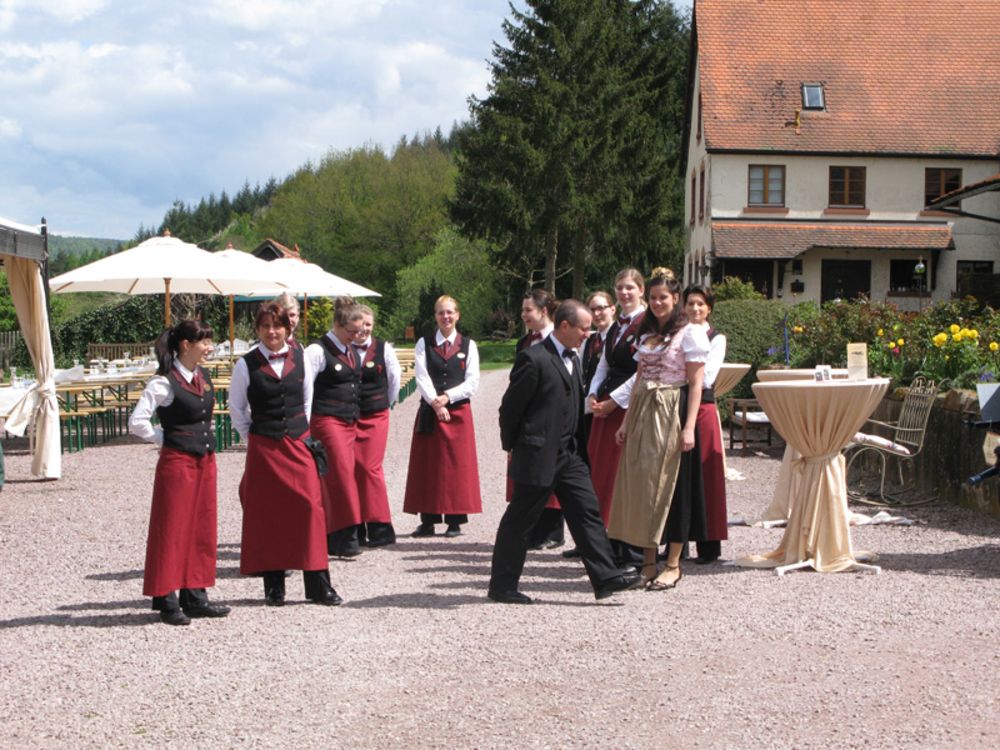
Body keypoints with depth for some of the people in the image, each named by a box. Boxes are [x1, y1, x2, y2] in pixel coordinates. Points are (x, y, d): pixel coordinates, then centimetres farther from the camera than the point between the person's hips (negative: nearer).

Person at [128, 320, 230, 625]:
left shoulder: (203, 377, 9)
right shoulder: (164, 382, -14)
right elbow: (137, 422, -18)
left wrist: (206, 438, 12)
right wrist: (167, 439, -9)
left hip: (205, 460, 8)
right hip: (177, 462, -8)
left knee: (202, 529, 10)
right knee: (172, 530, -1)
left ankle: (195, 597, 17)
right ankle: (168, 602, 5)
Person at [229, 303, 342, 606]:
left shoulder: (299, 358, 4)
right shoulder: (246, 364, -2)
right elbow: (236, 409, 6)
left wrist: (300, 430, 12)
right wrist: (254, 437, 5)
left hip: (299, 443, 2)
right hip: (263, 447, -1)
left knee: (309, 507, -5)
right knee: (267, 513, 1)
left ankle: (318, 585, 0)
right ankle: (273, 587, 10)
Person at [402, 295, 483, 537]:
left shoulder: (468, 345, 7)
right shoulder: (424, 344, 7)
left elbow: (472, 382, -1)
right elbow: (422, 378, -4)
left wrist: (448, 396, -13)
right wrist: (435, 403, -17)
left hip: (459, 411, 0)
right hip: (429, 412, 1)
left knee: (457, 465, -1)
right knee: (427, 465, 1)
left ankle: (455, 521, 4)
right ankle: (428, 520, 7)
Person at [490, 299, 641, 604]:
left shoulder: (573, 359, 14)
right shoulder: (533, 359, -15)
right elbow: (510, 407, -12)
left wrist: (577, 445, 17)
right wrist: (512, 447, -5)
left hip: (570, 455, 8)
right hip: (538, 456, -8)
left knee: (587, 512, 3)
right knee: (519, 521, 2)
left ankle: (606, 577, 4)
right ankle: (502, 586, 11)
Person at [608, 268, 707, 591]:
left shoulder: (689, 333, -4)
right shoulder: (647, 334, 16)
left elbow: (696, 383, -9)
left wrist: (689, 427, -17)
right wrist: (627, 421, 14)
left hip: (672, 412, -6)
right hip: (644, 414, 6)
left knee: (670, 485, -4)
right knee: (641, 485, 3)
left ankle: (673, 564, 3)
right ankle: (648, 562, 9)